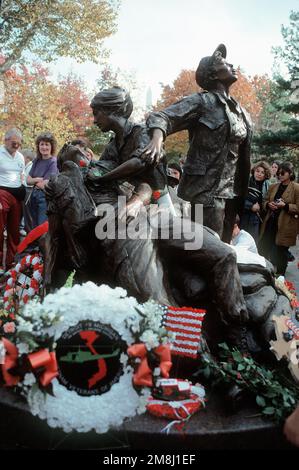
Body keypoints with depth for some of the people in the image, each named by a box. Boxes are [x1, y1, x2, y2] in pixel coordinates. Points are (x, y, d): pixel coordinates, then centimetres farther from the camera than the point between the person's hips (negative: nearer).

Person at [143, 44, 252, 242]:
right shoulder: (202, 101, -6)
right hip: (205, 189, -7)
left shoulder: (241, 111, 15)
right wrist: (157, 139, -37)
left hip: (231, 191, 8)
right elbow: (162, 116, -15)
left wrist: (242, 193, 15)